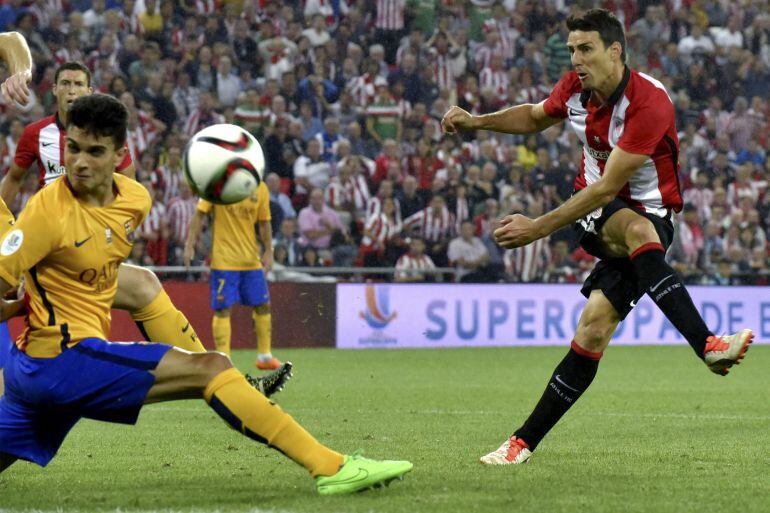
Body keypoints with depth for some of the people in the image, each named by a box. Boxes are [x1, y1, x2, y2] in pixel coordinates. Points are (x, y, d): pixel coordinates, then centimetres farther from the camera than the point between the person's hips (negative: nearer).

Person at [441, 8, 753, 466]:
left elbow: (608, 187, -24)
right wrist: (476, 122, 8)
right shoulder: (575, 88, -2)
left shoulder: (649, 102, -23)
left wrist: (540, 228, -24)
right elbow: (535, 117, 24)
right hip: (594, 215, 4)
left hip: (649, 214, -4)